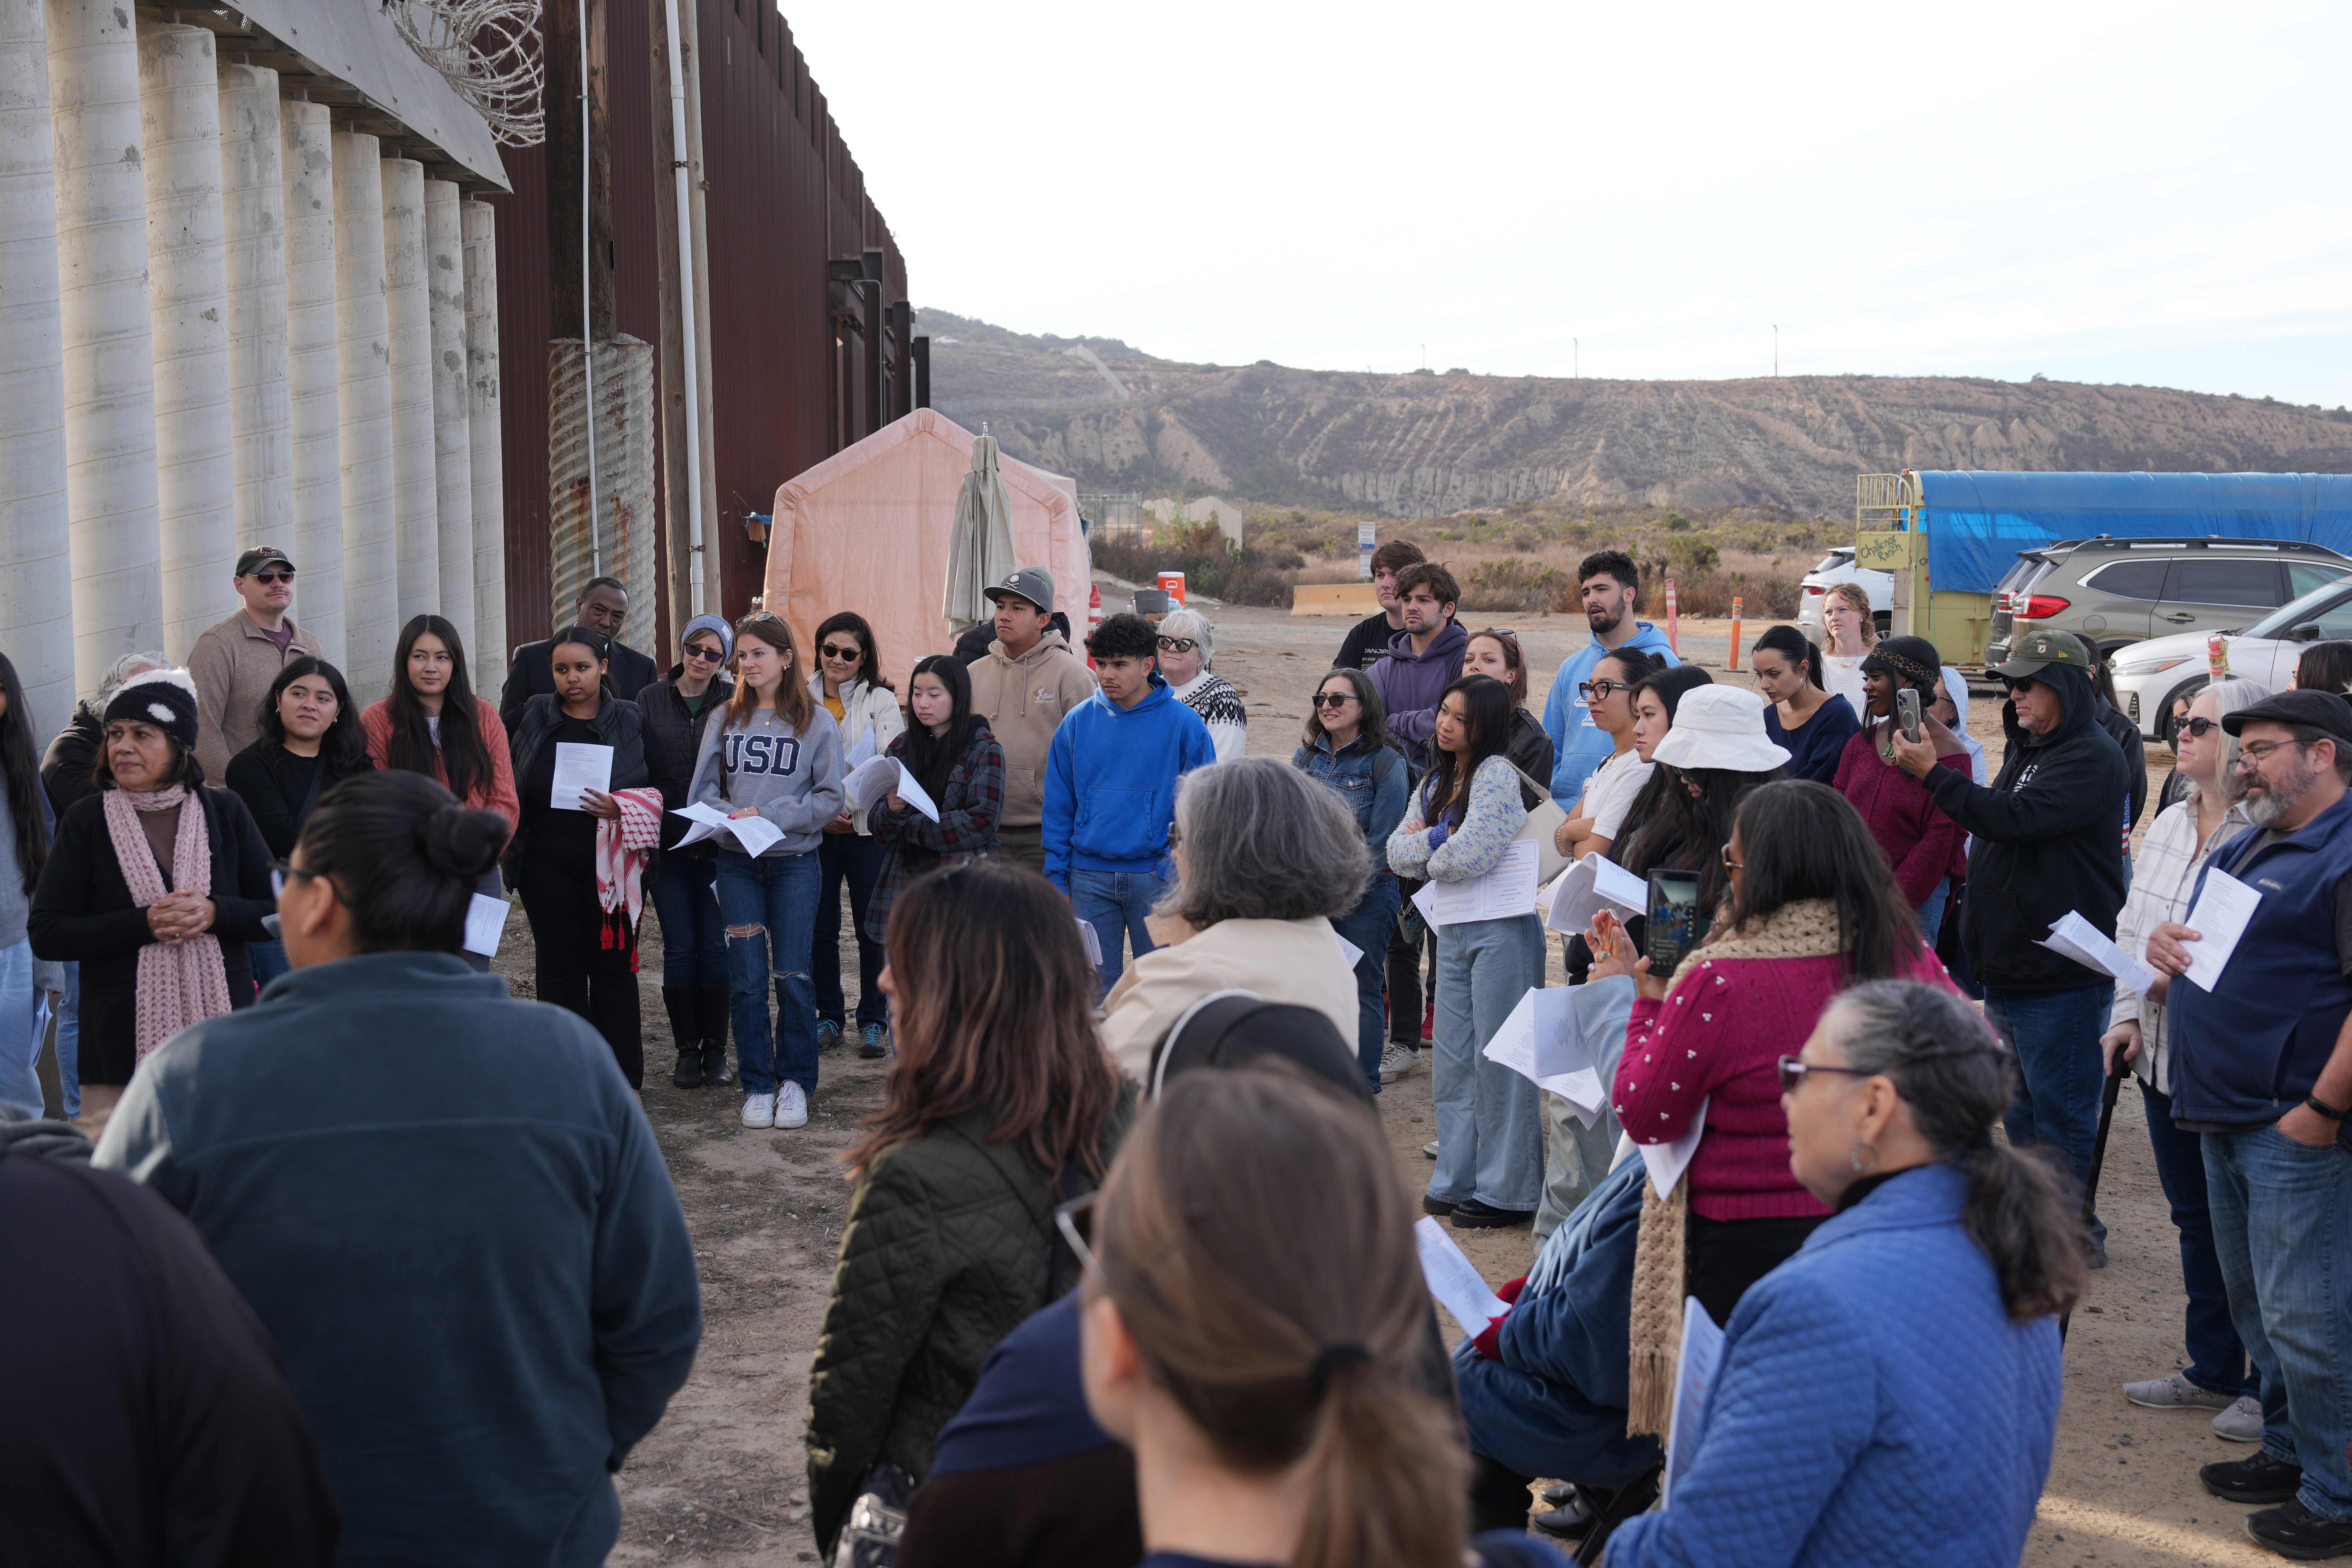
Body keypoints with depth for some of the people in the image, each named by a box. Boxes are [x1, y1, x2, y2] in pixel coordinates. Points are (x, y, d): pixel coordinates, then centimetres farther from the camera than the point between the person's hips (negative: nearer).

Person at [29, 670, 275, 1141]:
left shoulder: (224, 811, 7)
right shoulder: (87, 820, 3)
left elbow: (278, 912, 7)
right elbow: (46, 935, -2)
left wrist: (214, 913, -12)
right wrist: (144, 923, -13)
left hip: (222, 1042, 1)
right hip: (122, 1046, -1)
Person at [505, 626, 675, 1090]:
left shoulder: (631, 722, 5)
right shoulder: (532, 719, 8)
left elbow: (666, 787, 4)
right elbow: (507, 788, 15)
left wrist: (623, 808, -13)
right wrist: (508, 846, 6)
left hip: (614, 865, -1)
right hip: (548, 868, 1)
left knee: (613, 969, 3)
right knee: (560, 970, 4)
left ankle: (621, 1078, 12)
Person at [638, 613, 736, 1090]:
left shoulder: (734, 702, 1)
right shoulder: (651, 700, 5)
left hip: (718, 840, -1)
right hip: (667, 838, 1)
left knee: (715, 945, 1)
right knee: (679, 945, 3)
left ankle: (716, 1049, 12)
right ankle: (687, 1049, 12)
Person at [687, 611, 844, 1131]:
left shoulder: (817, 722, 0)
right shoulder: (724, 719, 7)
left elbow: (830, 798, -4)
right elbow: (701, 791, 5)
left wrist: (769, 815, -14)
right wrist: (730, 815, -16)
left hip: (794, 861, -2)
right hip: (737, 863, 2)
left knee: (794, 978, 0)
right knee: (747, 979, 3)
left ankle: (794, 1080, 14)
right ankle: (758, 1084, 13)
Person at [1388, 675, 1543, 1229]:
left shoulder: (1497, 774, -11)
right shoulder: (1436, 782, 14)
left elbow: (1470, 855, -21)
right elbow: (1397, 851, 7)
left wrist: (1426, 851, -3)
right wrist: (1441, 838, -10)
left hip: (1501, 930, -8)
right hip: (1453, 931, 8)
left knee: (1498, 1060, -3)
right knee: (1452, 1062, 12)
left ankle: (1507, 1192, 5)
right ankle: (1459, 1181, 23)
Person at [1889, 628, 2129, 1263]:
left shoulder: (2093, 758, -14)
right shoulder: (2029, 751, 16)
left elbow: (2018, 818, -27)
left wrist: (1934, 773, -24)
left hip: (2062, 975, -10)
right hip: (2009, 967, 10)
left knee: (2061, 1108, -2)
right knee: (2022, 1107, 17)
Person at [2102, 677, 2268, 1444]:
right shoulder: (2169, 824, 10)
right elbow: (2132, 926, 16)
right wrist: (2128, 1014, 7)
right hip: (2164, 1051, 8)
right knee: (2195, 1217, 18)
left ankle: (2269, 1389, 16)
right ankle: (2212, 1369, 31)